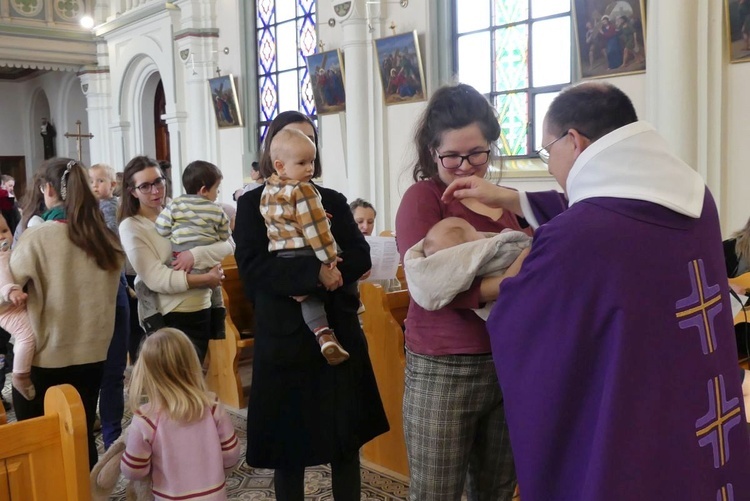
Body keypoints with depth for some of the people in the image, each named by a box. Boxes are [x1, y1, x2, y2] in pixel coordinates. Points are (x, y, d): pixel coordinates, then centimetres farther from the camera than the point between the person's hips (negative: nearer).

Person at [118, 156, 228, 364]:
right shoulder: (131, 227, -7)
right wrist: (205, 279, -18)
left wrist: (195, 254, -18)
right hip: (167, 317, -5)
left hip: (202, 310, 5)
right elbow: (157, 279, -17)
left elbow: (227, 244, -2)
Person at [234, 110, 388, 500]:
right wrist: (315, 271, -23)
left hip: (338, 333, 3)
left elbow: (360, 258, 0)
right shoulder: (253, 203, 0)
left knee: (348, 440, 9)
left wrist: (328, 273, -19)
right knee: (288, 446, 7)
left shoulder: (333, 201, 10)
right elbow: (252, 267, -13)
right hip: (283, 338, -3)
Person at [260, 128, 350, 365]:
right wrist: (329, 256, -15)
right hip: (305, 256, -7)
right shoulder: (302, 190, -15)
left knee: (309, 296, 9)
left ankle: (323, 335, -7)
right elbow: (315, 228, -19)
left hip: (282, 256, 7)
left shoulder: (267, 189, 12)